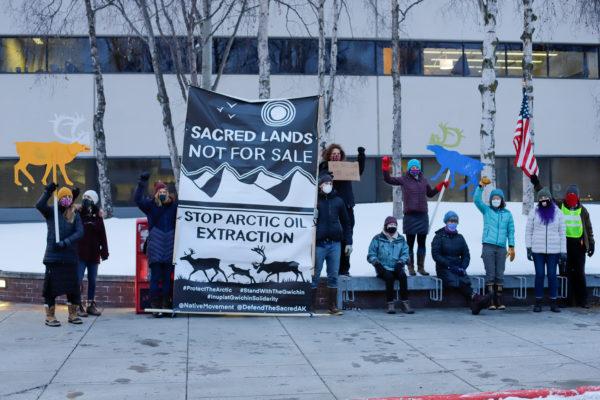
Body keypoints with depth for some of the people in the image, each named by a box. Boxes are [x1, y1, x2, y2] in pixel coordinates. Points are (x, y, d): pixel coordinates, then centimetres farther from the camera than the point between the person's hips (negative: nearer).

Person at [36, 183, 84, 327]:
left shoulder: (75, 215, 8)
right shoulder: (51, 212, 4)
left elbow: (79, 232, -5)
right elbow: (39, 205, -17)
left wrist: (66, 242, -17)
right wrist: (47, 191, -25)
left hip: (70, 257, 3)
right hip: (53, 256, -2)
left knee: (73, 285, 8)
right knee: (51, 286, 1)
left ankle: (72, 314, 21)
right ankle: (50, 316, 10)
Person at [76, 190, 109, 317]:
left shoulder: (97, 216, 5)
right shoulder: (77, 214, -4)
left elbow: (102, 235, 5)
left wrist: (104, 251, 3)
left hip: (94, 254, 4)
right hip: (80, 254, -4)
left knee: (92, 281, 11)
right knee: (78, 280, -3)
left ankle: (91, 304, 21)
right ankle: (78, 305, 4)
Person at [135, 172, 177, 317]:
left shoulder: (174, 205, 8)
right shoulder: (151, 204, 2)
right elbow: (138, 199, -10)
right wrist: (142, 183, -19)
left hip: (170, 248, 2)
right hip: (155, 246, -2)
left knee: (168, 278, 9)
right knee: (155, 277, -2)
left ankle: (166, 304, 16)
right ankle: (155, 306, 1)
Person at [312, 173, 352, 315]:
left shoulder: (338, 201, 10)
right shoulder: (315, 200, 0)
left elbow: (346, 222, 14)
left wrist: (348, 242, 9)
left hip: (335, 244, 3)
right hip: (318, 244, -3)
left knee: (333, 277, 7)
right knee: (314, 276, 2)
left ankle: (332, 306, 15)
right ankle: (311, 306, 10)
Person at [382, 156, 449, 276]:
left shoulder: (423, 180, 12)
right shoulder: (404, 180, 0)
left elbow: (430, 193, 26)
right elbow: (388, 179, -6)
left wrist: (441, 185, 16)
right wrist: (385, 166, -17)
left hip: (423, 216, 4)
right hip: (410, 216, -4)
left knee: (422, 243, 10)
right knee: (410, 244, 2)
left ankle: (421, 267, 19)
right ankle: (411, 267, 10)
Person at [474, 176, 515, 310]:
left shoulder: (507, 214, 11)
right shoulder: (486, 210, 6)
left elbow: (511, 231, 12)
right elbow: (476, 200, -9)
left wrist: (511, 247, 6)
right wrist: (480, 186, -22)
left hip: (501, 248, 2)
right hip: (488, 246, -2)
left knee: (500, 275, 3)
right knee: (490, 274, -3)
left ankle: (499, 301, 7)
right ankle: (491, 302, -2)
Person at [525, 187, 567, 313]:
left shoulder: (557, 212, 5)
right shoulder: (534, 212, 4)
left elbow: (562, 233, 6)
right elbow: (528, 231, 5)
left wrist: (563, 251, 0)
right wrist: (528, 248, -2)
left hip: (553, 250, 0)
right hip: (537, 250, 0)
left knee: (552, 275, 3)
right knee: (539, 275, 1)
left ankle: (553, 302, 10)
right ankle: (538, 302, 8)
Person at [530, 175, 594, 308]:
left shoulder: (582, 210, 8)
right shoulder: (559, 206, 5)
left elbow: (588, 228, 12)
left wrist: (591, 243, 8)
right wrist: (536, 183, 0)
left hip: (578, 244, 0)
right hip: (564, 244, 0)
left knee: (580, 273, 3)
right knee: (566, 273, 2)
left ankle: (582, 300, 8)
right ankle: (569, 300, 9)